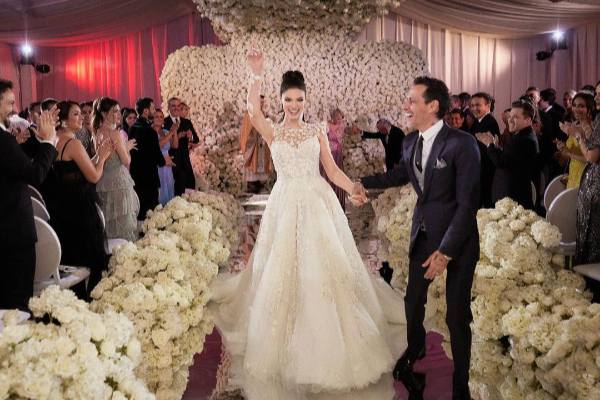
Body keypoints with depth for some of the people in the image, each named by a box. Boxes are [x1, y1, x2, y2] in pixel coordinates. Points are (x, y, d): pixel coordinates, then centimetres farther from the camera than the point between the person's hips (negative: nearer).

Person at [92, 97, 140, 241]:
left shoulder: (97, 133, 8)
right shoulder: (114, 133, -15)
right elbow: (126, 161, -13)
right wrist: (127, 147, 5)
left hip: (102, 181, 8)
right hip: (118, 180, -8)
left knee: (109, 223, 14)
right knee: (123, 223, -2)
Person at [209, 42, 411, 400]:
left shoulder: (317, 131, 8)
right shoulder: (272, 131, 3)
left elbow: (332, 169, 5)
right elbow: (253, 111, -18)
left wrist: (355, 188, -11)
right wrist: (257, 73, -26)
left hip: (319, 204, 1)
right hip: (285, 206, -1)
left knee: (326, 270, 1)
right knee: (284, 272, 3)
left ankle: (329, 343, 17)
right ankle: (289, 347, 20)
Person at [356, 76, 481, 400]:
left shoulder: (462, 144, -20)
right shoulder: (411, 142, -1)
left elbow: (468, 203, -21)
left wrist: (446, 251, -22)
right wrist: (364, 183, 13)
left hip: (457, 239, -5)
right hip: (422, 235, 6)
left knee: (457, 316, 3)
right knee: (413, 303, 18)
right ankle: (414, 352, 49)